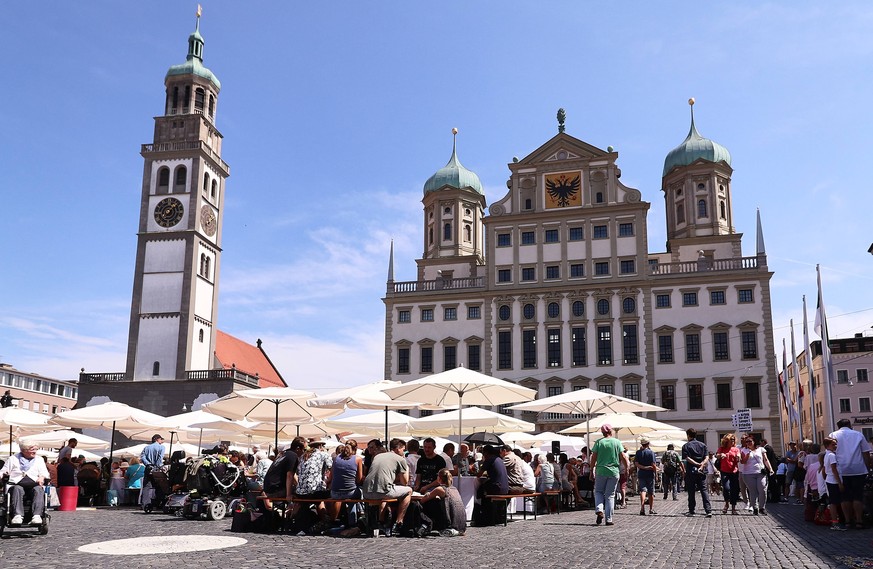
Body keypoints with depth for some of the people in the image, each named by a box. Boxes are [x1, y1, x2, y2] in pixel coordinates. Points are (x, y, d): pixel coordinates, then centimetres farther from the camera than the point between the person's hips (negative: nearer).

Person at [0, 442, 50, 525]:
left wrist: (42, 477, -7)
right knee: (17, 489, -38)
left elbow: (44, 473, 16)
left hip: (34, 485, 1)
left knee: (38, 490, -35)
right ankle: (18, 515, -50)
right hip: (17, 484, -1)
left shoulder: (39, 459, 24)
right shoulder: (13, 459, 20)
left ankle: (37, 515, -51)